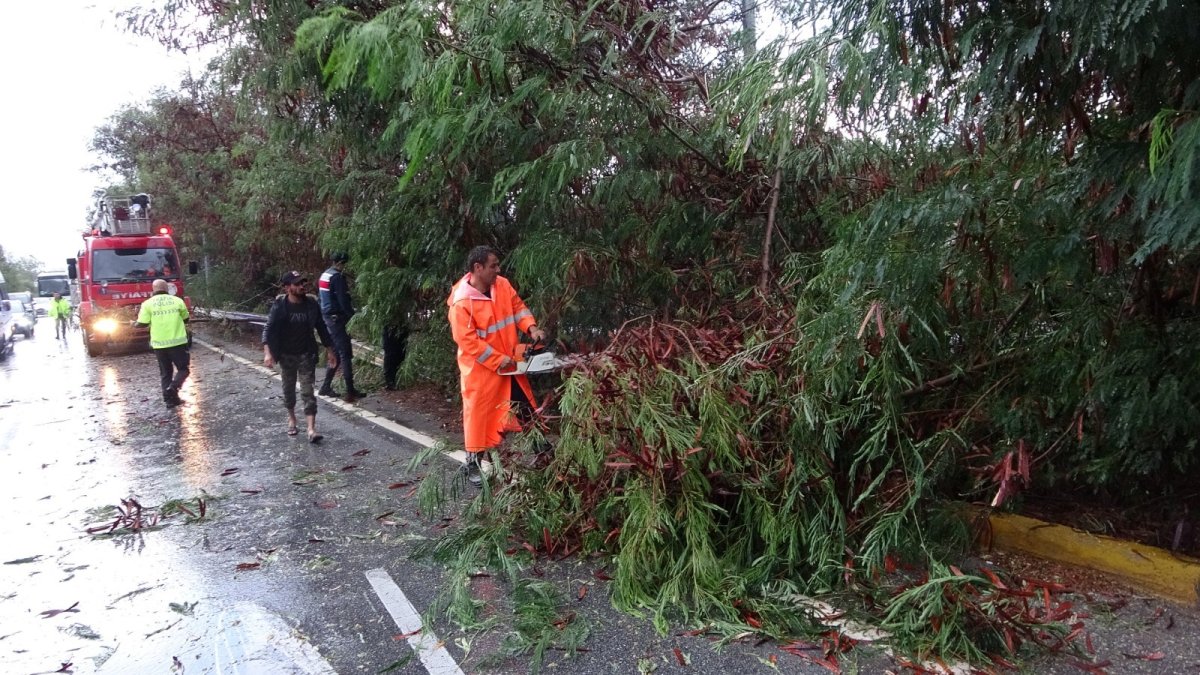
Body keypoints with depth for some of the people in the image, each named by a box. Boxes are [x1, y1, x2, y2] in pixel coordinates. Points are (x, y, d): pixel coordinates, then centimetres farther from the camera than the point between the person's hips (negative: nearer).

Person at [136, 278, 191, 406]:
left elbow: (142, 324, -5)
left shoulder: (148, 304, -1)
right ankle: (173, 387, -15)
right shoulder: (177, 301, 1)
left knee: (166, 372, 14)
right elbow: (186, 319, 13)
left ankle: (169, 398, 10)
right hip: (178, 342, -1)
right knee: (183, 369, 9)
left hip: (159, 344, 1)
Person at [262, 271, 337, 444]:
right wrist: (267, 352, -31)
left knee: (307, 391, -4)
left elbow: (321, 328, 3)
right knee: (289, 389, 15)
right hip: (286, 355, 0)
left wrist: (329, 350, 5)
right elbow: (269, 329, -17)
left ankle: (311, 429, -8)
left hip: (307, 354, 0)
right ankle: (291, 420, 36)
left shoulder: (312, 304, -6)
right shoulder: (280, 306, -12)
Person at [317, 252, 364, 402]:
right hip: (336, 318, -10)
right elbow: (343, 300, -20)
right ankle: (350, 392, -7)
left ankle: (326, 387, 21)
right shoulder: (337, 277, -16)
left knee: (336, 353, 17)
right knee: (345, 355, -7)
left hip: (327, 317, 10)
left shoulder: (324, 275, 15)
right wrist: (353, 314, -8)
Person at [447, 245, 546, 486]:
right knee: (479, 412, 5)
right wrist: (498, 360, -22)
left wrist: (532, 328, -11)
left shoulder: (502, 285, -4)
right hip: (480, 368, -6)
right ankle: (472, 463, 21)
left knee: (526, 405, 16)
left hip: (509, 362, 7)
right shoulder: (462, 303, -24)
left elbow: (518, 306, 8)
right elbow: (468, 341, -23)